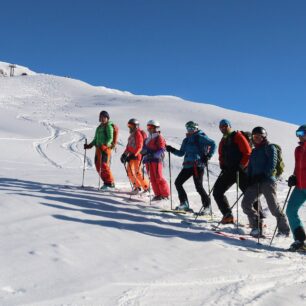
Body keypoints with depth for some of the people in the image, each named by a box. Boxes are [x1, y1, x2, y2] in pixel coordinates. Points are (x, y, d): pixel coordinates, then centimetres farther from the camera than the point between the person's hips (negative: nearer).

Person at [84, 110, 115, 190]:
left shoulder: (108, 126, -3)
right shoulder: (99, 127, 22)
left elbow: (110, 138, -13)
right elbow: (96, 139, 28)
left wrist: (105, 145, -27)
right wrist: (90, 145, 19)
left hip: (106, 148, -8)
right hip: (99, 148, 9)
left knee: (104, 166, -14)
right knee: (98, 166, 4)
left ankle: (110, 184, -7)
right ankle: (106, 183, 13)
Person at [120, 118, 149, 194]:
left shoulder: (138, 134, -12)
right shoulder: (132, 134, 16)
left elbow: (139, 147, -19)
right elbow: (129, 146, 19)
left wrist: (133, 155, -25)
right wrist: (125, 154, 10)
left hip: (137, 155, -9)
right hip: (131, 155, 9)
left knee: (137, 172, -9)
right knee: (129, 171, 7)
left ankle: (146, 187, 3)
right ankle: (137, 186, 17)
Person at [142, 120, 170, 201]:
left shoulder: (159, 137, -4)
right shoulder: (148, 139, 20)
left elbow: (161, 149, -13)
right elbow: (144, 149, 21)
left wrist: (154, 154, -27)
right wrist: (145, 151, -3)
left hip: (156, 160, -8)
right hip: (148, 160, 8)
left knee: (159, 178, -9)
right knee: (152, 178, 5)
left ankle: (165, 194, 1)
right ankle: (158, 194, 10)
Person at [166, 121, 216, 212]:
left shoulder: (200, 137, -3)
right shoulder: (186, 140, 18)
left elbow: (212, 144, -7)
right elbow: (181, 153, 23)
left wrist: (208, 156, -15)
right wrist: (172, 150, 10)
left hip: (198, 165, -8)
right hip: (187, 166, 8)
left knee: (199, 186, -11)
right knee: (178, 182, 6)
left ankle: (207, 205, 4)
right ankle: (184, 203, 14)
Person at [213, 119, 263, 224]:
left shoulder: (237, 136, -6)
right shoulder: (223, 140, 17)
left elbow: (247, 152, -13)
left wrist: (241, 166, -16)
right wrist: (222, 165, 9)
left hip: (240, 171, -8)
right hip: (228, 171, 8)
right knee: (217, 192, 3)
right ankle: (228, 215, 10)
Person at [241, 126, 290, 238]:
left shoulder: (270, 147, 3)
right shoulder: (254, 151, 23)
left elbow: (272, 164, -10)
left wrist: (263, 175, -19)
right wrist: (249, 180, 7)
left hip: (268, 181, -7)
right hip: (255, 182, 7)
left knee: (274, 207, -10)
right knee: (246, 204, -4)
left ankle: (284, 229, 5)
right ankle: (256, 227, 5)